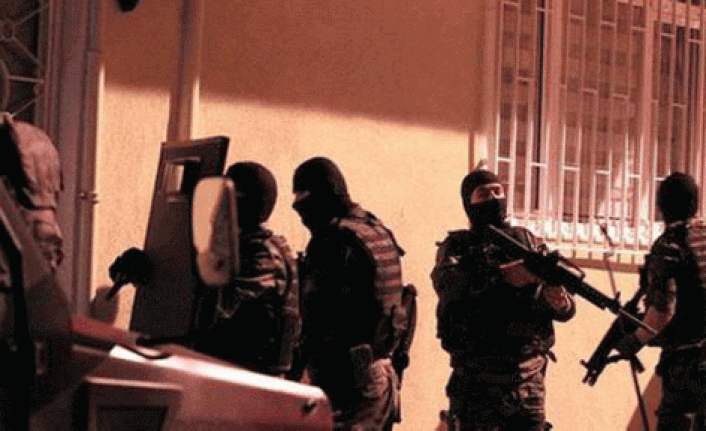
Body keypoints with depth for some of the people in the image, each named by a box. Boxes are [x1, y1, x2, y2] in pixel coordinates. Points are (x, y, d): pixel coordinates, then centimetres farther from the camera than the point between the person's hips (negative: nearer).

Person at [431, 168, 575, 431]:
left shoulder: (527, 242, 13)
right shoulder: (457, 245, 5)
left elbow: (566, 309, 8)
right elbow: (446, 283, -18)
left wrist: (558, 301, -17)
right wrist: (502, 274, -30)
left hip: (528, 380, 3)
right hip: (477, 383, -3)